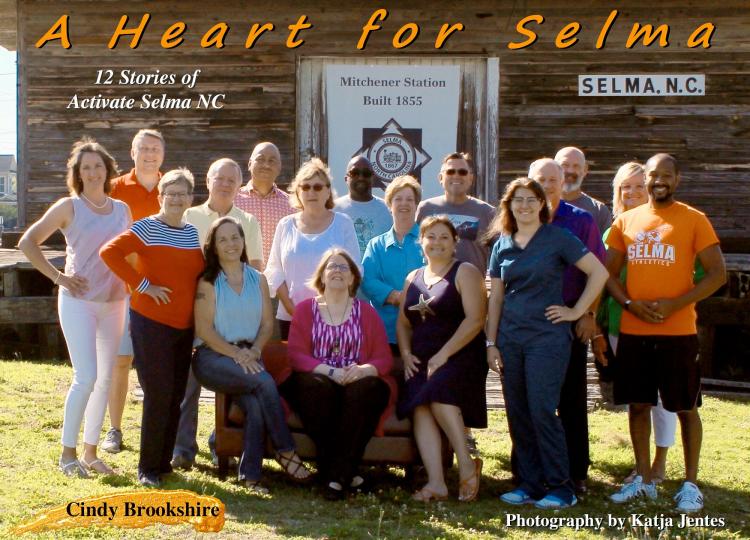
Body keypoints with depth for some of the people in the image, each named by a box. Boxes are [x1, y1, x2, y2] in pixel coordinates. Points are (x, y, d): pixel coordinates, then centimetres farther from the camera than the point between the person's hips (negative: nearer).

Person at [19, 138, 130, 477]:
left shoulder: (122, 210, 10)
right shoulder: (70, 207, -3)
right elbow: (28, 242, -6)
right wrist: (58, 277, -10)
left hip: (113, 303, 5)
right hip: (78, 301, -5)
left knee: (105, 379, 7)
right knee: (86, 377, -11)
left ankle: (90, 452, 18)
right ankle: (67, 452, 2)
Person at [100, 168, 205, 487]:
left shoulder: (192, 233, 11)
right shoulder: (147, 228, -8)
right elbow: (109, 252, -19)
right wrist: (143, 285, -19)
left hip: (184, 326, 6)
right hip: (151, 323, -6)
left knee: (176, 396, 10)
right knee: (158, 395, -5)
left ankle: (163, 461, 23)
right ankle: (148, 468, 7)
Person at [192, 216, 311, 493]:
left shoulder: (258, 280, 14)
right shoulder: (208, 281, 2)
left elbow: (267, 323, 11)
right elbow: (203, 328, -6)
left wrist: (253, 351, -8)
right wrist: (235, 354, -15)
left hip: (248, 357, 3)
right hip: (213, 357, -3)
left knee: (255, 405, -27)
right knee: (265, 382, -29)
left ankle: (250, 475, -20)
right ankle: (286, 451, -18)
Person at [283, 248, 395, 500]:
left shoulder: (366, 312, 15)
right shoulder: (305, 309, 13)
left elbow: (384, 359, 6)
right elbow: (297, 356, -1)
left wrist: (364, 370, -19)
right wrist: (331, 371, -18)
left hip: (358, 383, 1)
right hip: (318, 381, 0)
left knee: (362, 390, -34)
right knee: (316, 386, -36)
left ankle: (337, 475, -32)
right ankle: (345, 472, -30)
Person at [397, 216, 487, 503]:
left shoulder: (465, 273, 1)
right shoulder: (413, 278, 21)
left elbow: (475, 320, -10)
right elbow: (403, 322, 21)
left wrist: (443, 354, -16)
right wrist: (406, 354, 2)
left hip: (460, 357, -5)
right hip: (422, 360, 5)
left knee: (439, 396, -32)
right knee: (420, 408, -20)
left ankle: (467, 465, -18)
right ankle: (436, 483, -25)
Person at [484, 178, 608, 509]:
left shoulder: (557, 238, -3)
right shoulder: (502, 244, 11)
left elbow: (599, 272, -5)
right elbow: (495, 296, 12)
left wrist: (576, 311, -7)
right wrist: (491, 343, 7)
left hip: (547, 336, -5)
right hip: (510, 339, 5)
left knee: (542, 412, -9)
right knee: (518, 415, 5)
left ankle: (561, 488, 0)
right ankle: (530, 485, 15)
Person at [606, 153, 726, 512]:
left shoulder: (694, 220, -1)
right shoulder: (625, 221, 9)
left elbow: (717, 274, -5)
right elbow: (609, 274, 11)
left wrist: (674, 304, -16)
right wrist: (630, 304, -8)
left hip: (678, 332, -3)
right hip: (633, 331, 3)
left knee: (685, 408, 3)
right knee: (637, 404, 8)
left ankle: (690, 484, 13)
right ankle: (644, 479, 21)